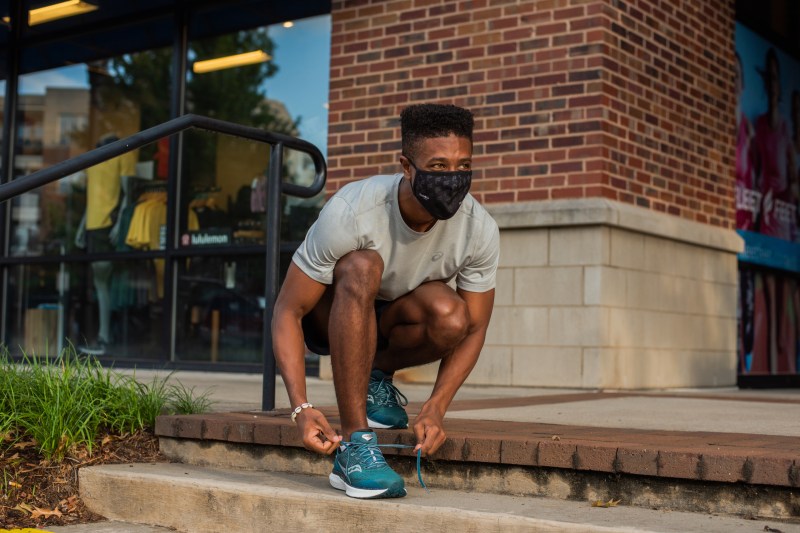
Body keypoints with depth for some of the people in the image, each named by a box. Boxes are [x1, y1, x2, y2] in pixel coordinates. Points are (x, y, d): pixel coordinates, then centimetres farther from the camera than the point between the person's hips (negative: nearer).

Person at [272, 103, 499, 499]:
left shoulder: (480, 229, -22)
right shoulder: (351, 212, -32)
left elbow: (473, 328, -12)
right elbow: (288, 311, -27)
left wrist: (435, 408, -27)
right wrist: (301, 408, -38)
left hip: (394, 318, 3)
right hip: (329, 314, -2)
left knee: (450, 317, -33)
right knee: (362, 267, -38)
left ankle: (375, 375, 1)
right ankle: (354, 445, -35)